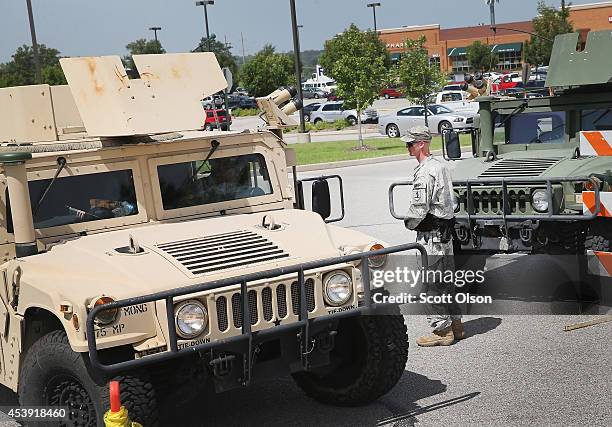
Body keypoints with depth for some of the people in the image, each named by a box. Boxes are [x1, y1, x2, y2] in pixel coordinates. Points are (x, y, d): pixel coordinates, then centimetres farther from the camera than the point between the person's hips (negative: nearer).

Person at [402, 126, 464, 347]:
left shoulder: (424, 173, -19)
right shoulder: (441, 166, 12)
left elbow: (419, 208, -21)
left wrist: (409, 223, -2)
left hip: (430, 234, -10)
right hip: (446, 231, 10)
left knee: (431, 284, -4)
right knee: (446, 280, 17)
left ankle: (442, 330, 0)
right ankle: (455, 324, 24)